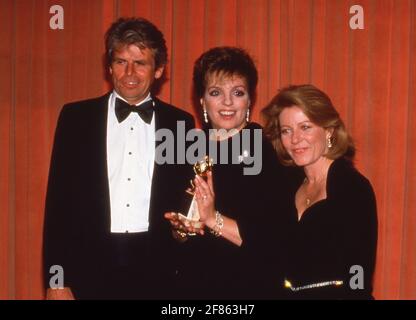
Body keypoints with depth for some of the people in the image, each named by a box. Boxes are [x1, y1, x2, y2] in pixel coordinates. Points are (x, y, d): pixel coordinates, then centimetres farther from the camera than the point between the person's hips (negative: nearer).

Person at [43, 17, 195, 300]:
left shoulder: (180, 123, 4)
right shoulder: (76, 117, 2)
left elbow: (184, 200, 11)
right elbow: (59, 200, 0)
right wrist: (56, 281, -4)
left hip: (156, 273, 1)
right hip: (91, 270, 0)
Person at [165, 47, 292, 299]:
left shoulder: (265, 153, -14)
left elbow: (276, 241, -18)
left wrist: (213, 219, -24)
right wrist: (181, 228, -9)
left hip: (250, 287, -4)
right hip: (194, 283, 5)